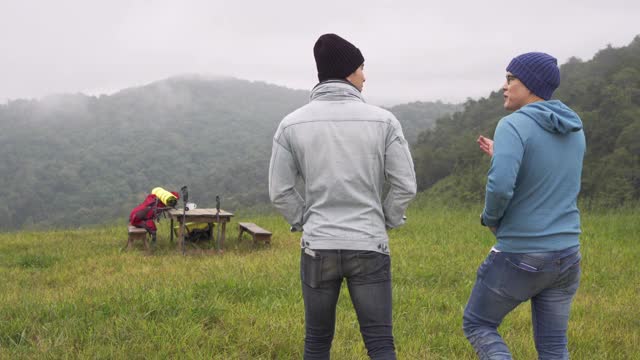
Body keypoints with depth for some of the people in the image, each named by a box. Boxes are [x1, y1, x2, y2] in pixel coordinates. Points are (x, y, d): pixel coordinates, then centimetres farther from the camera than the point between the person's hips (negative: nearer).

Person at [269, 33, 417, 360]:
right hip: (369, 248, -1)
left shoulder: (292, 124, -1)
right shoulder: (383, 120, -4)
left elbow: (280, 192, 0)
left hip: (318, 249, 2)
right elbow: (405, 186, -3)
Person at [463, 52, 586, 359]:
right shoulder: (574, 130, 8)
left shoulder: (514, 125, -16)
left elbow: (501, 186, -30)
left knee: (477, 325, 14)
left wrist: (490, 217, -8)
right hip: (566, 254, 6)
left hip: (519, 256, -6)